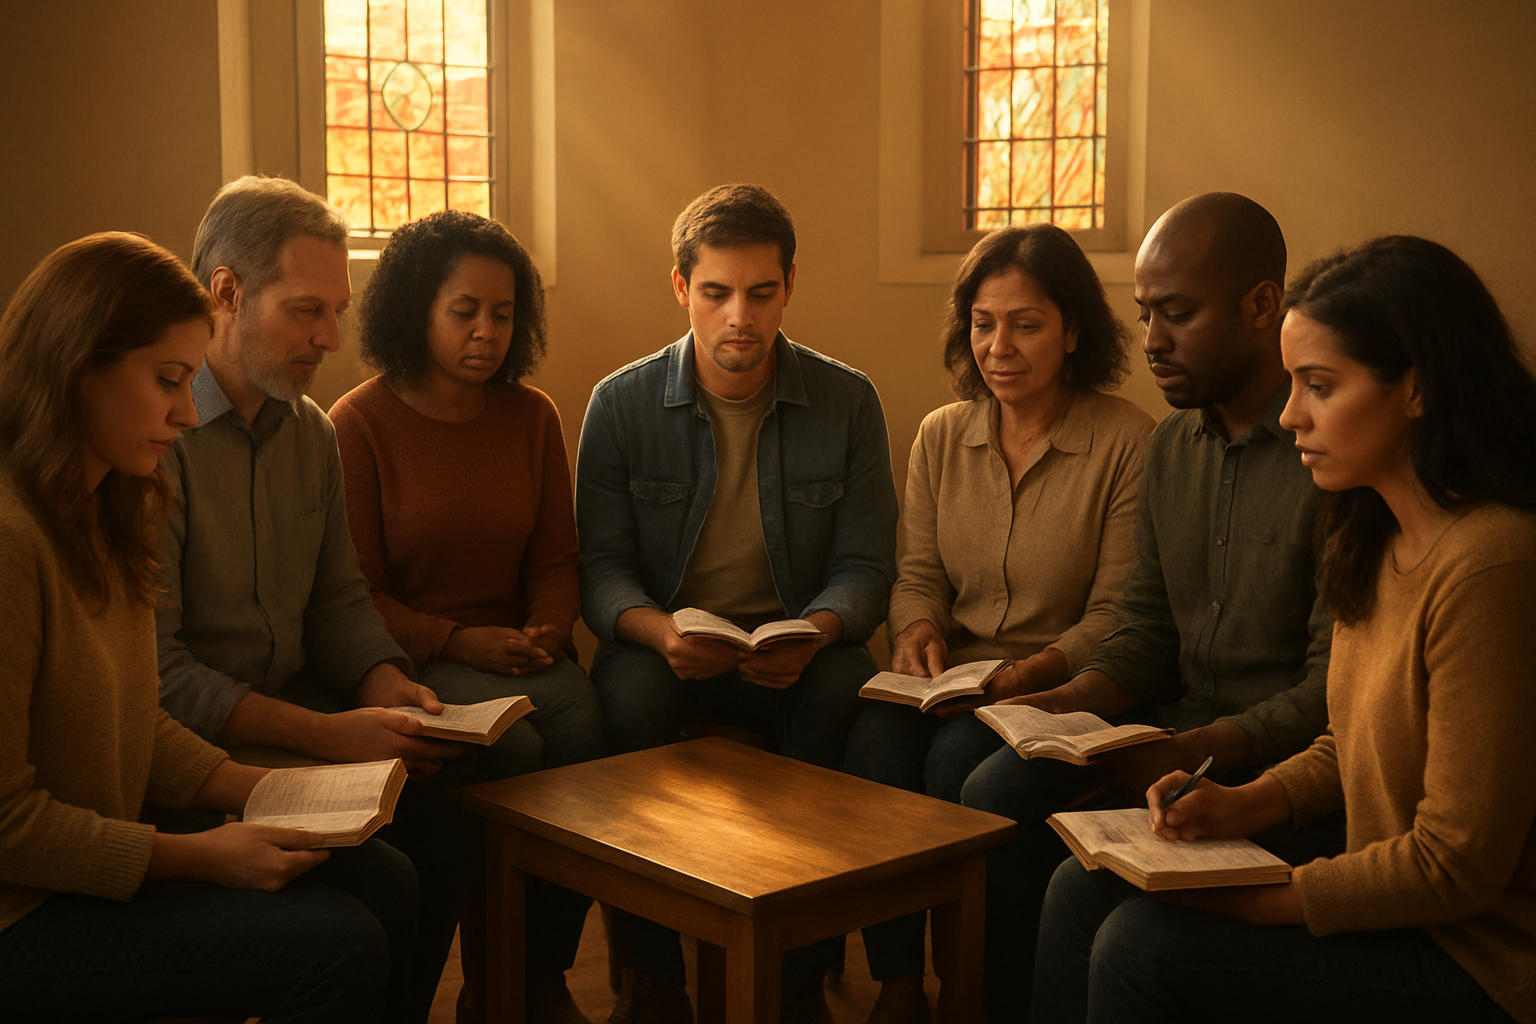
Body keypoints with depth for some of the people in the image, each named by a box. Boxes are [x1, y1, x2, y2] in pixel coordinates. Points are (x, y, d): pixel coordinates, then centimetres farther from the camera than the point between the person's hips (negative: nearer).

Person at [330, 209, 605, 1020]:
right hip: (404, 656, -4)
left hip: (513, 648, 4)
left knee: (583, 724, -27)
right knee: (509, 742, -31)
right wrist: (454, 641, -16)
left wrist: (547, 630, -7)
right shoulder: (359, 422, -3)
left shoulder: (532, 415, 10)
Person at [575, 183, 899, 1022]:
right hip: (664, 639, 0)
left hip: (793, 646, 0)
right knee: (629, 692, -34)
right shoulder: (621, 403, -2)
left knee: (847, 692, -33)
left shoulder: (847, 401, -1)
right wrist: (657, 630, -27)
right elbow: (601, 567, -3)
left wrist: (814, 632, -25)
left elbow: (865, 565, -1)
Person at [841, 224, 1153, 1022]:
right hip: (949, 673, 4)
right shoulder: (941, 435, 10)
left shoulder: (1127, 441, -6)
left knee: (958, 760, -31)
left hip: (1056, 686, -4)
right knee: (873, 744, -27)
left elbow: (1115, 614, -7)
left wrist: (1035, 672, -22)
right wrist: (916, 627, -9)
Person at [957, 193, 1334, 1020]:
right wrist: (1079, 699, -4)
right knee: (997, 795, -14)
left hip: (1290, 761, -7)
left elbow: (1335, 686, -18)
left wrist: (1195, 753, -25)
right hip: (1179, 736, 7)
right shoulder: (1171, 445, 11)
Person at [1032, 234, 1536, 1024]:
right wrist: (1246, 805, -1)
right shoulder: (1377, 541, 5)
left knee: (1141, 945, -19)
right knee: (1081, 892, 0)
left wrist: (1244, 899, -16)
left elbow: (1458, 867, -23)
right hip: (1392, 901, 9)